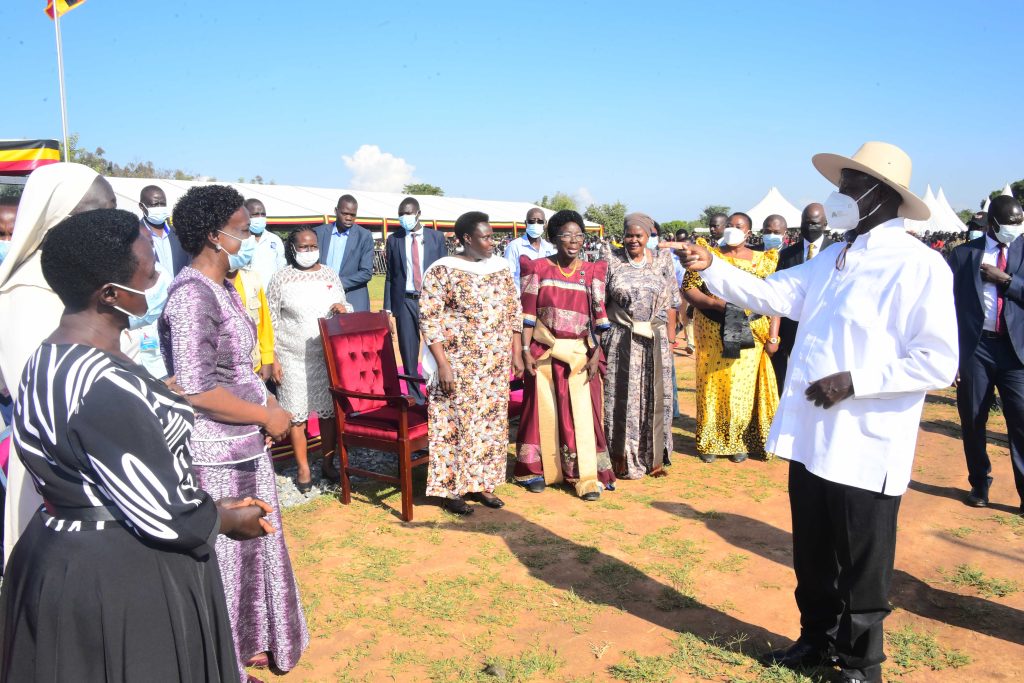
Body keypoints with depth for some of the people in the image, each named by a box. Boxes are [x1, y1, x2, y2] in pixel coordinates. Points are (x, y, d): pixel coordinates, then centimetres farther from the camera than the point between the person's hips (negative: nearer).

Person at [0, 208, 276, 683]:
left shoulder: (51, 360, 1)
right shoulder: (103, 388, -29)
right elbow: (164, 517, -25)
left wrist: (211, 504, 7)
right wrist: (230, 519, -6)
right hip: (122, 579, -9)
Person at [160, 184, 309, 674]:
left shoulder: (221, 287, 10)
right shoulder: (192, 295, -20)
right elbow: (197, 391, -26)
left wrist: (267, 400, 7)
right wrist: (267, 416, -16)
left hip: (242, 445, 9)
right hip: (216, 454, -9)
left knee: (250, 547, 21)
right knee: (226, 556, 6)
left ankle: (248, 643, 41)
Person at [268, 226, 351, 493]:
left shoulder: (329, 275, 7)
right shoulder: (282, 278, -2)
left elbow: (345, 309, 15)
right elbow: (271, 321, -2)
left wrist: (343, 308, -10)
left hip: (327, 355, 3)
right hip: (293, 358, -2)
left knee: (329, 411, 7)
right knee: (296, 414, 3)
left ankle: (328, 462, 22)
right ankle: (303, 468, 15)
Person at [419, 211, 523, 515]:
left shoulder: (500, 267, 9)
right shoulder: (443, 270, -8)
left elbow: (514, 312, 14)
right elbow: (429, 318, -11)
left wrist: (517, 353, 8)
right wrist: (442, 363, -16)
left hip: (495, 365, 5)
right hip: (457, 364, -5)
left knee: (491, 421, 10)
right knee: (455, 422, 1)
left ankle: (481, 482, 24)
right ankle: (452, 488, 13)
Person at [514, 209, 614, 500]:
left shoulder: (592, 272, 3)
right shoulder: (538, 268, 1)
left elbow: (599, 316, 0)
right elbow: (528, 313, -1)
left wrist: (596, 354, -7)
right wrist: (525, 351, -7)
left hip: (580, 354, 0)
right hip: (544, 353, 0)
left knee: (582, 414, -1)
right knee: (543, 412, 6)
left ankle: (588, 477, 5)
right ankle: (538, 471, 20)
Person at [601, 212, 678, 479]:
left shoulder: (662, 260, 6)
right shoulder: (610, 260, 1)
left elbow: (671, 302, 8)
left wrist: (670, 336, 4)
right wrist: (600, 337, -1)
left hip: (655, 341, 2)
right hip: (621, 340, -2)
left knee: (654, 397, 8)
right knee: (623, 397, 2)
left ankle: (654, 457, 21)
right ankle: (623, 459, 13)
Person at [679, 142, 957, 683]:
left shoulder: (920, 267, -12)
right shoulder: (831, 260, 12)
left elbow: (937, 363, -16)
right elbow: (768, 294, 11)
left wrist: (854, 381, -22)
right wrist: (711, 267, -2)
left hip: (865, 447, -7)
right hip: (811, 436, 7)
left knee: (861, 566, 10)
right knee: (813, 555, 20)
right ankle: (817, 639, 40)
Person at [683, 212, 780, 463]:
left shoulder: (763, 261, 4)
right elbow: (688, 288, -2)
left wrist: (773, 337, -6)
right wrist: (714, 303, -17)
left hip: (749, 336, 0)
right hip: (712, 334, 0)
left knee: (743, 386, 5)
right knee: (712, 384, 4)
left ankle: (739, 441, 18)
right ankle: (710, 441, 15)